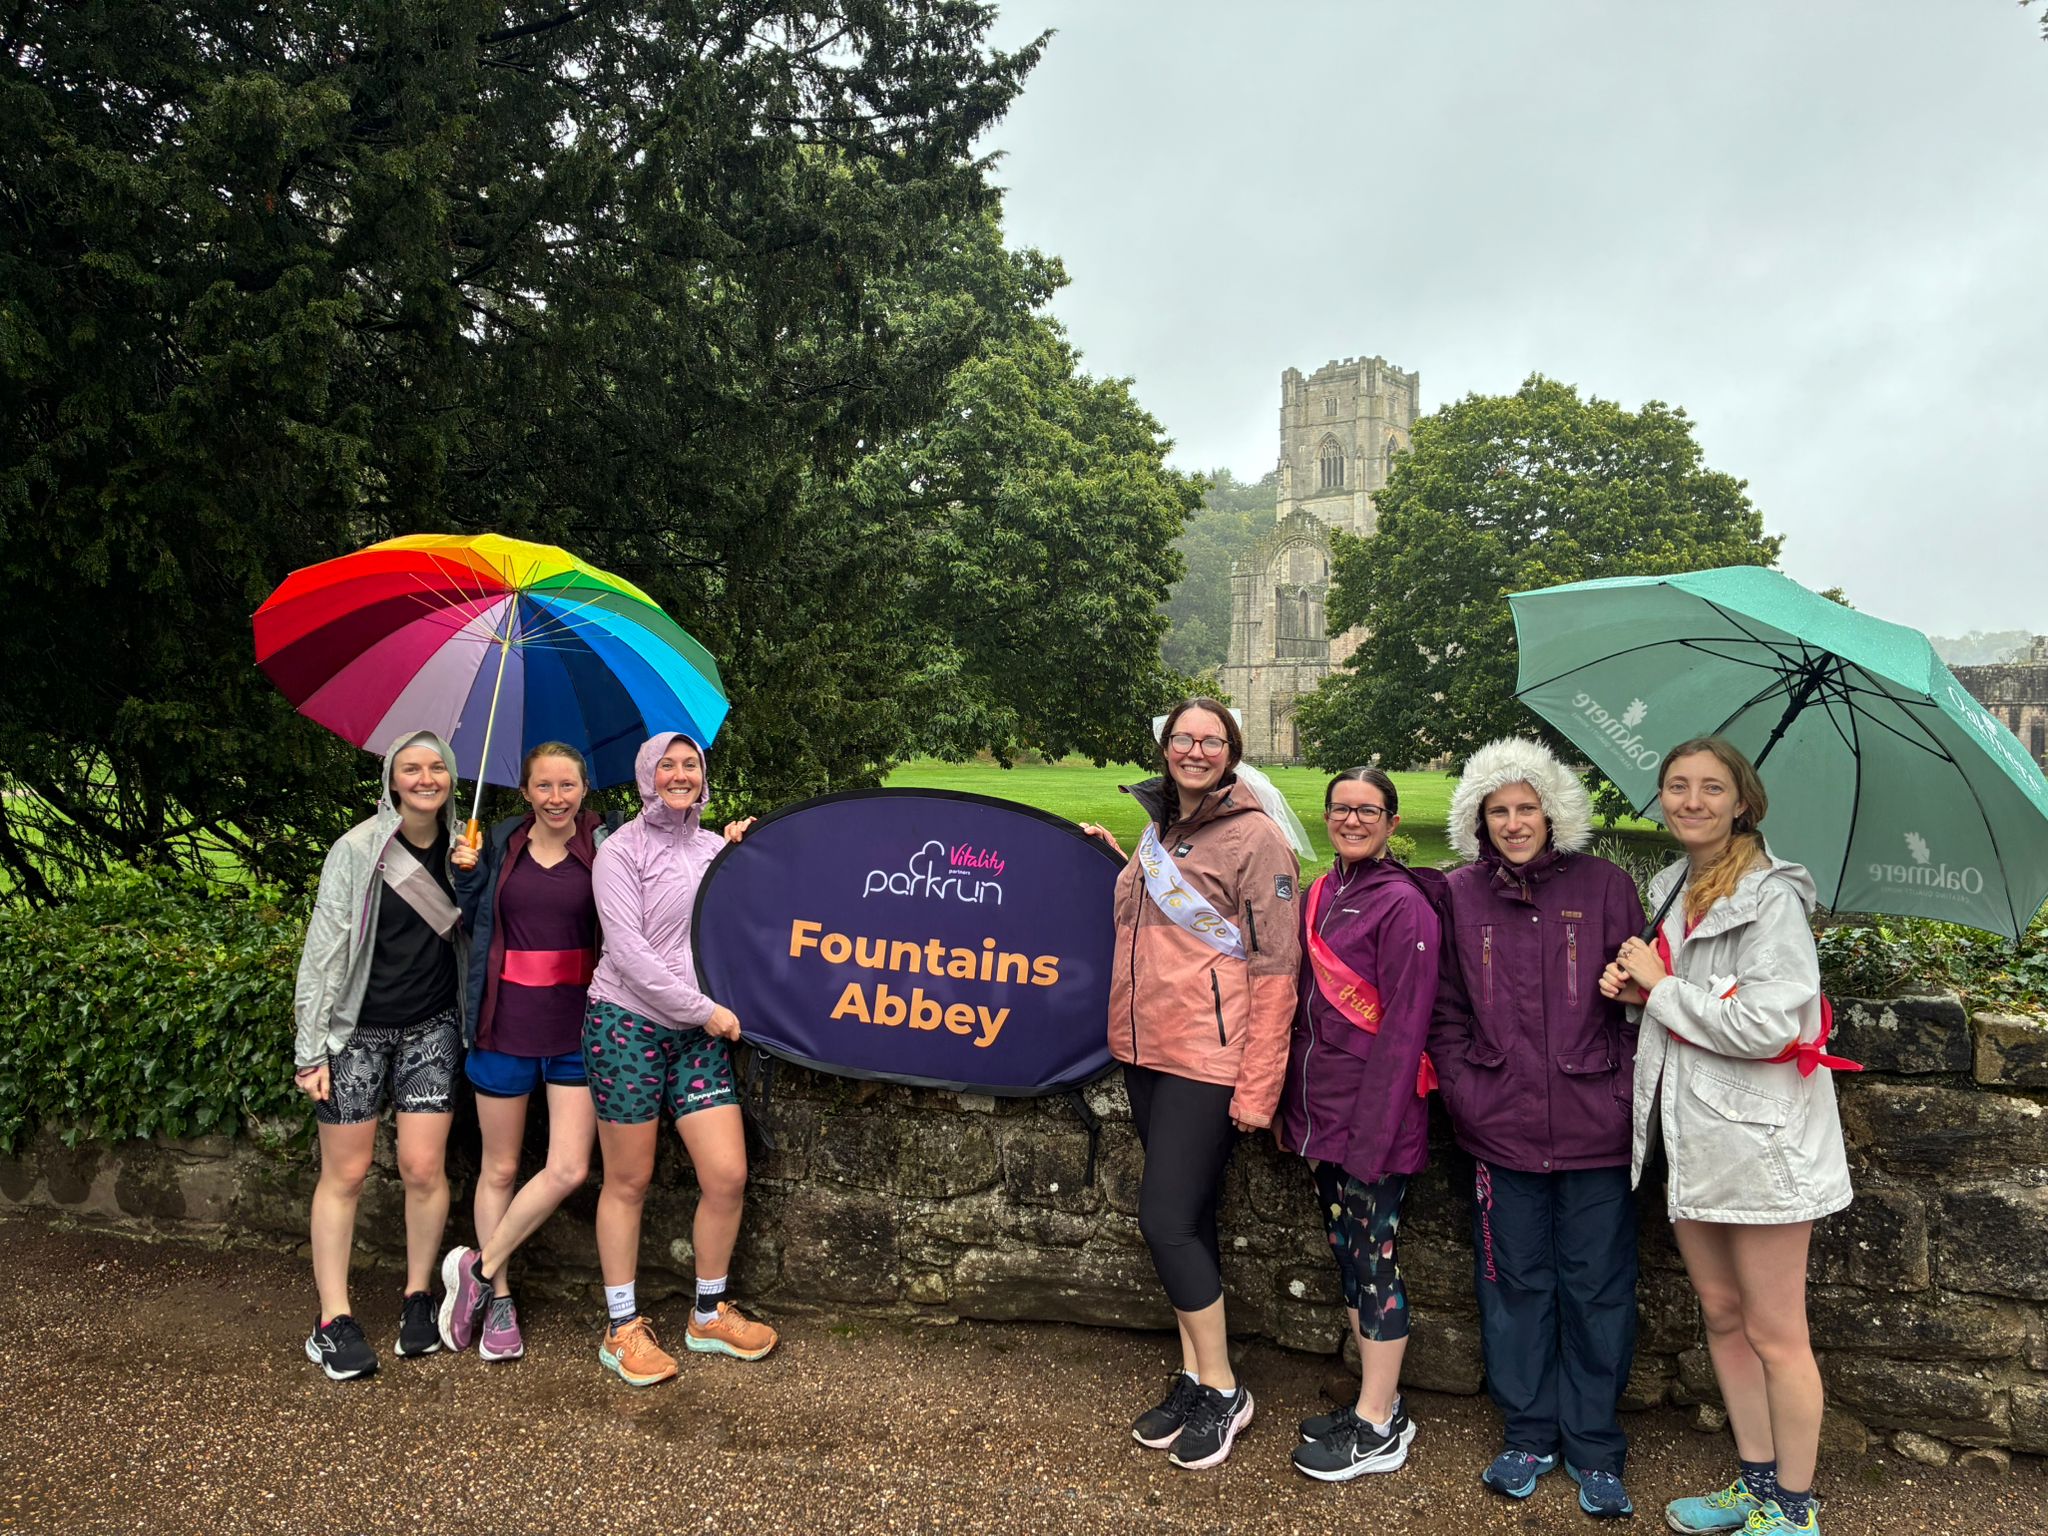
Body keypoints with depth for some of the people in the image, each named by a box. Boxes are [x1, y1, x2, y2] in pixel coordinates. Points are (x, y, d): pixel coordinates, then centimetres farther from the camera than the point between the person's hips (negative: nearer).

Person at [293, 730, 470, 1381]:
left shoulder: (460, 847, 2)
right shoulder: (357, 849, -9)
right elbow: (323, 948, -8)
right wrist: (311, 1047, -10)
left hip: (431, 1027, 3)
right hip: (357, 1029, -2)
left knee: (423, 1167, 1)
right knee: (344, 1174, 4)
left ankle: (418, 1297, 20)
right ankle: (333, 1318, 15)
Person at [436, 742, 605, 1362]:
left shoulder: (604, 846, -3)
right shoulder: (501, 844, 3)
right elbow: (474, 926, 12)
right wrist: (467, 873, -6)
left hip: (576, 1026, -1)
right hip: (505, 1024, 1)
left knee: (568, 1170, -4)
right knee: (500, 1169, 11)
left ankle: (479, 1268, 17)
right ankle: (498, 1300, 27)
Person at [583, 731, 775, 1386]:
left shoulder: (715, 846, 10)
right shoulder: (622, 850, -5)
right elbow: (628, 951, -12)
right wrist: (704, 1008, -12)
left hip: (699, 1033, 5)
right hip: (628, 1022, -4)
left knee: (727, 1175, 0)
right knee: (628, 1182, 5)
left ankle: (709, 1315, 20)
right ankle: (622, 1327, 20)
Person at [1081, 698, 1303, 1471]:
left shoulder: (1256, 836, -10)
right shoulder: (1158, 831, 12)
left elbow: (1275, 967, -13)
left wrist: (1258, 1087, -16)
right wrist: (1116, 859, 11)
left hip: (1207, 1060, -7)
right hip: (1146, 1051, 7)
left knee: (1167, 1217, -6)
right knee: (1185, 1218, 15)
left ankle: (1221, 1390, 14)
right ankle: (1194, 1376, 29)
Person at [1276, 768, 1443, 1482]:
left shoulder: (1403, 905, -13)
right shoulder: (1319, 897, 10)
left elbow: (1403, 1028, -16)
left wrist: (1373, 1132, -19)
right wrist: (1294, 1108, 11)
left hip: (1373, 1115, -8)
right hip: (1321, 1114, 8)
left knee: (1374, 1259, 3)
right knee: (1346, 1254, 16)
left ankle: (1380, 1429, 18)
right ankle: (1376, 1404, 31)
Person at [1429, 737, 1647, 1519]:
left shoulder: (1604, 887, 0)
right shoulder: (1459, 896, 3)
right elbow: (1446, 1010, 7)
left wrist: (1628, 1094, -6)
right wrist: (1464, 1092, -2)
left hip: (1595, 1127, -1)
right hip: (1501, 1129, 1)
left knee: (1597, 1286, 8)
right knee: (1514, 1281, 11)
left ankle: (1594, 1448, 24)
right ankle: (1528, 1435, 27)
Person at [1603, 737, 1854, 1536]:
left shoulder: (1771, 897, -14)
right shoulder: (1671, 890, 11)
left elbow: (1765, 1025, -23)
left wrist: (1661, 987, -13)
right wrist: (1639, 990, 2)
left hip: (1759, 1137, -8)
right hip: (1691, 1137, 8)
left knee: (1773, 1333, 3)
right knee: (1721, 1312, 17)